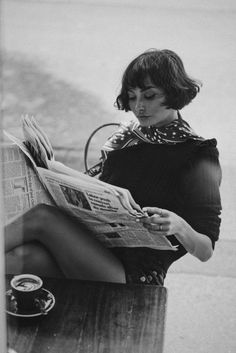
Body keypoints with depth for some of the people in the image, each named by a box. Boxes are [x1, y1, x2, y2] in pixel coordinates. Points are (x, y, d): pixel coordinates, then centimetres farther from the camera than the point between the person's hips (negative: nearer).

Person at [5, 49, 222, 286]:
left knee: (41, 217, -24)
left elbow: (205, 252, -5)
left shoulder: (199, 157, -4)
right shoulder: (127, 136, 15)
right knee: (26, 255, -26)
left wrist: (179, 227, -26)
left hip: (135, 278, -5)